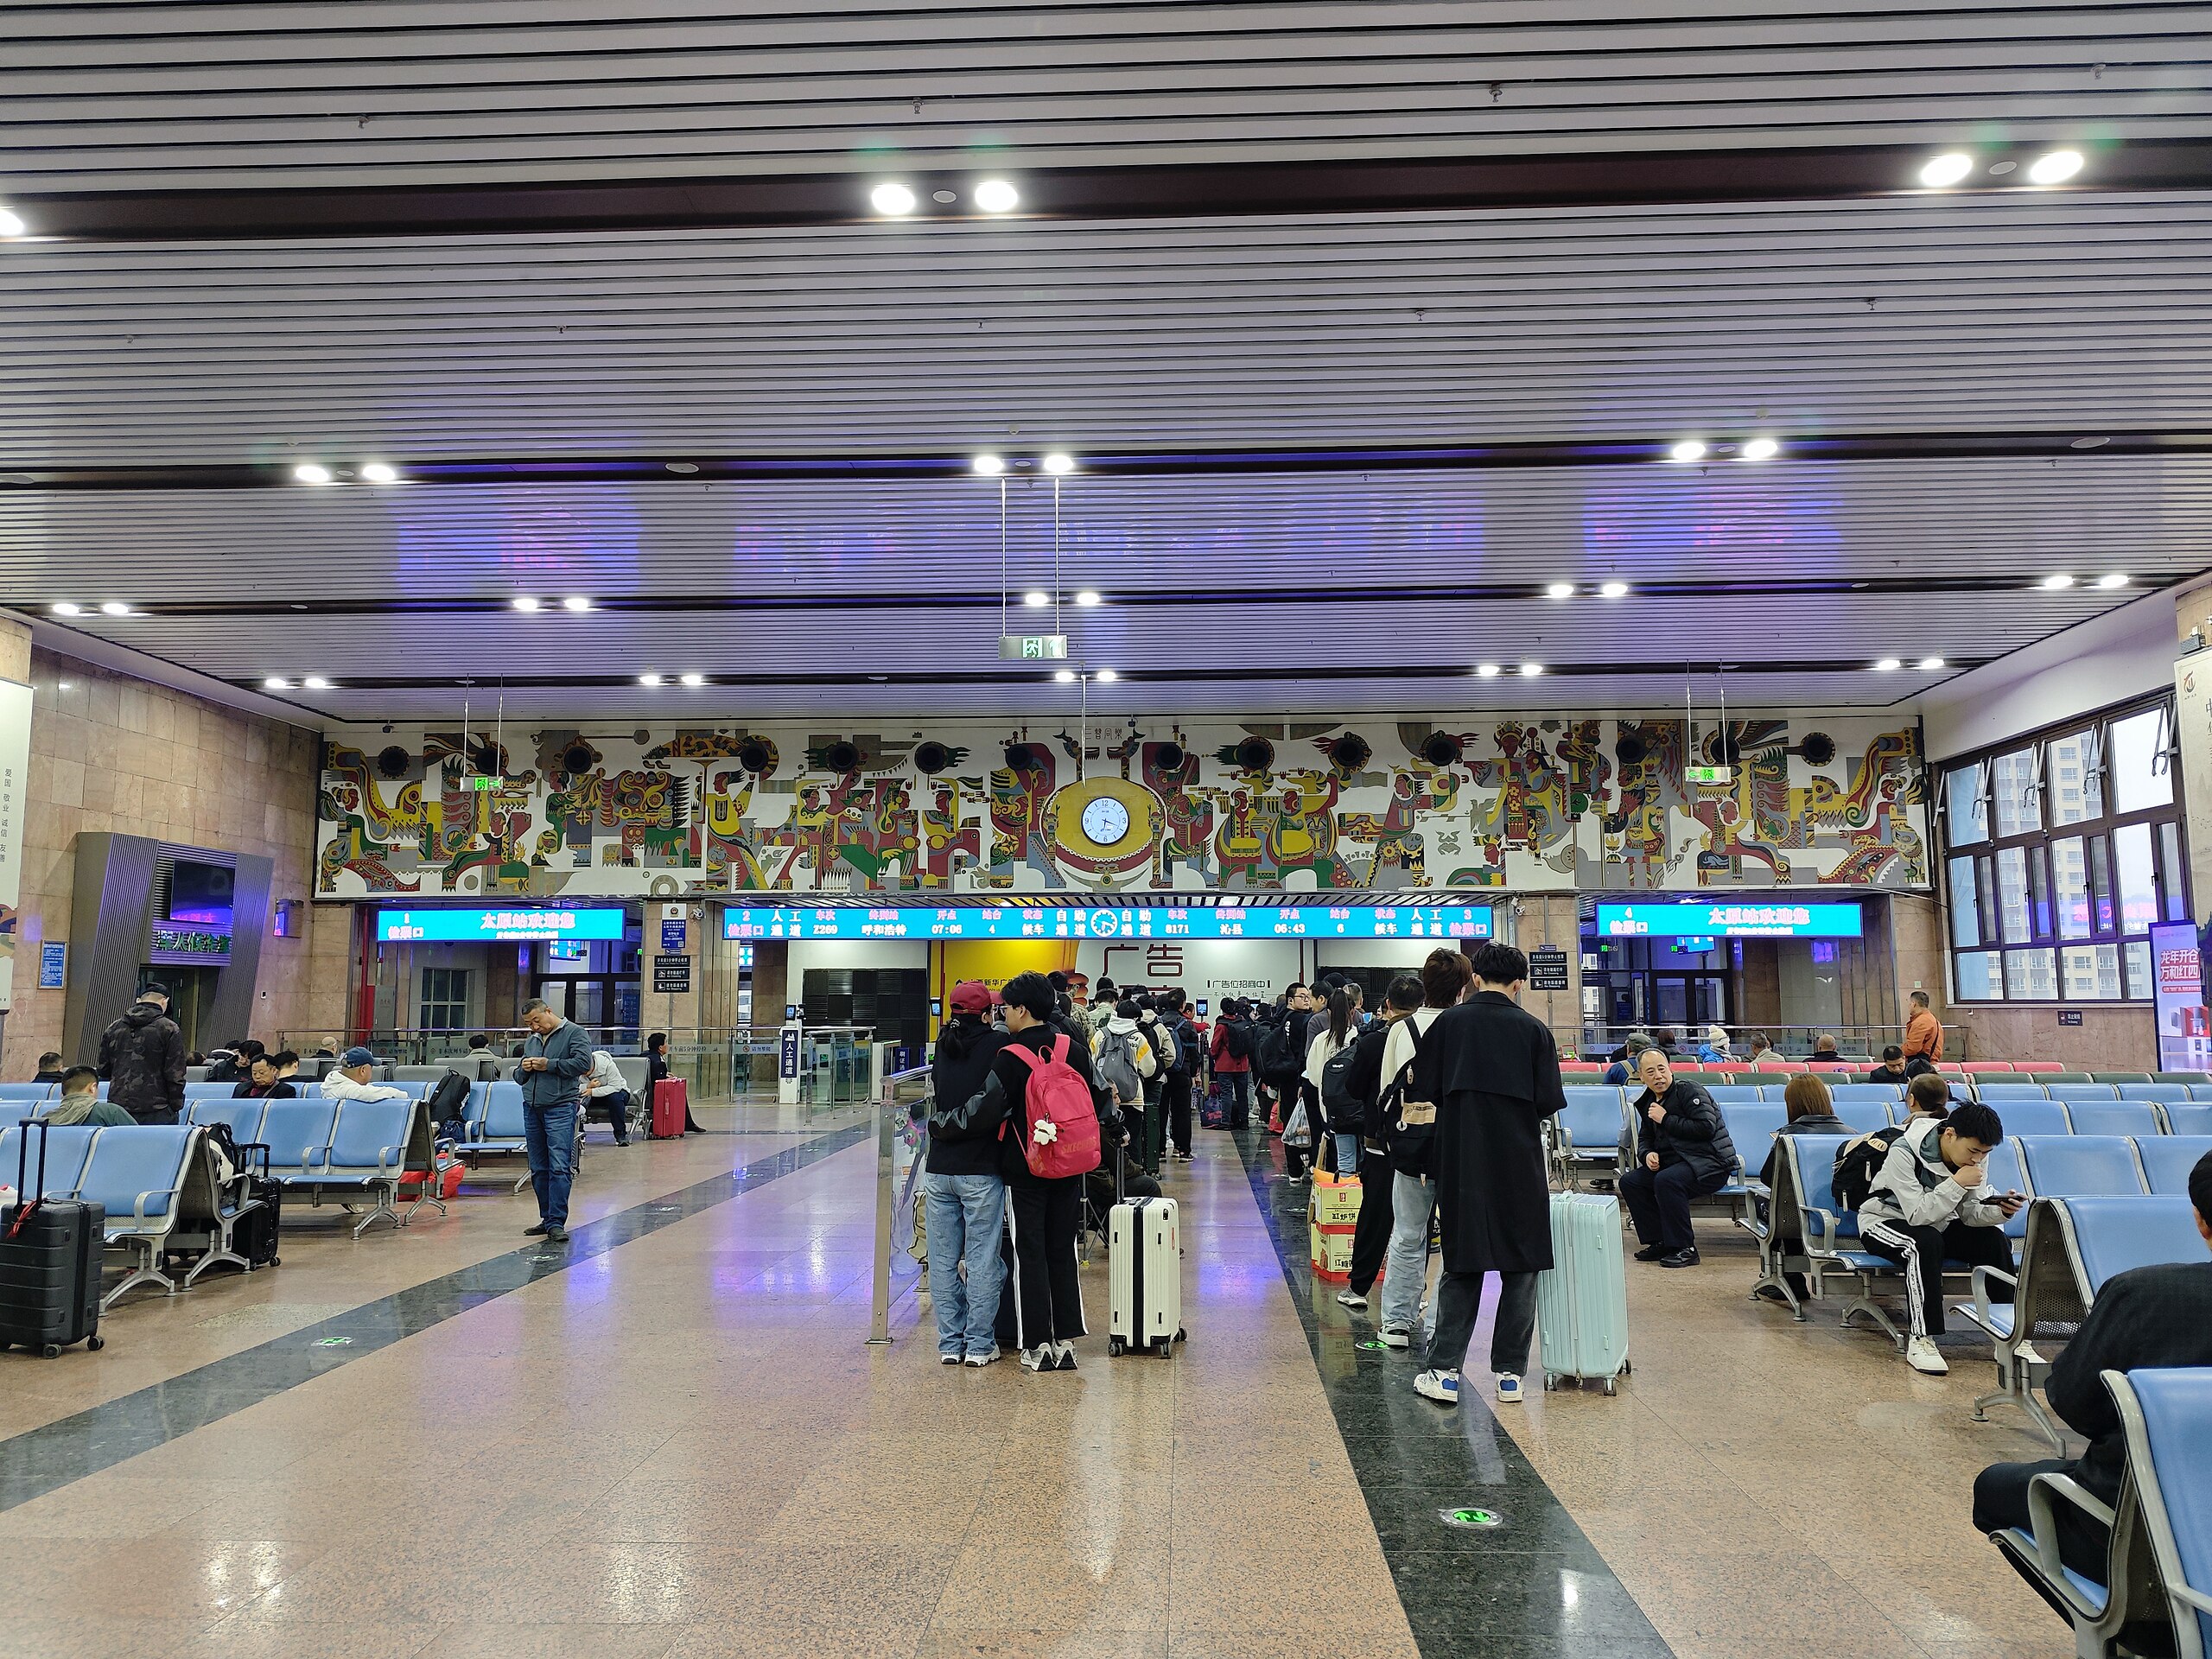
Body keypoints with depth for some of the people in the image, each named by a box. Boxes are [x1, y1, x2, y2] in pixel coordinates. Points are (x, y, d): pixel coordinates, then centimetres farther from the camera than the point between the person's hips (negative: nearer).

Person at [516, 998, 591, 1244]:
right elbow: (519, 1077, 27)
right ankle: (547, 1219, 18)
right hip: (531, 1109, 7)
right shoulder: (531, 1040, 21)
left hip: (560, 1108, -7)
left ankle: (556, 1223, -12)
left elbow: (584, 1063, -14)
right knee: (538, 1169, 9)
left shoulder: (574, 1032, 0)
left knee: (559, 1167, -12)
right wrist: (524, 1069, 3)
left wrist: (548, 1065, -11)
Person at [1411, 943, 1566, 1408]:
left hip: (1461, 1162, 1)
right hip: (1519, 1164, -1)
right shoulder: (1534, 1029, -2)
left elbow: (1421, 1091, -2)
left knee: (1461, 1267, 9)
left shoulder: (1448, 1022, -1)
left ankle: (1444, 1371, 7)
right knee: (1521, 1268, 11)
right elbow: (1548, 1102, -5)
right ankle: (1509, 1373, 14)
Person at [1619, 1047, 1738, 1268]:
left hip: (1711, 1164, -8)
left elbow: (1706, 1128, -24)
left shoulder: (1690, 1090, -12)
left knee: (1666, 1180, -33)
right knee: (1630, 1181, -6)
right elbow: (1644, 1139, 20)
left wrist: (1666, 1119, -18)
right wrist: (1647, 1154, -4)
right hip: (1674, 1163, 9)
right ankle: (1660, 1242, 0)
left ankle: (1685, 1248, -21)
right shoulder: (1647, 1102, 13)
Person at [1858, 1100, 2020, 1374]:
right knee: (1926, 1242, -37)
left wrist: (2001, 1211, -30)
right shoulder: (1903, 1153, -29)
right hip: (1884, 1221, -6)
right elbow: (1918, 1215, -31)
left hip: (1938, 1223, 6)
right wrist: (1956, 1184, -36)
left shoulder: (1972, 1155, -8)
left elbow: (1971, 1214, -10)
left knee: (1995, 1239, -17)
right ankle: (1921, 1340, -33)